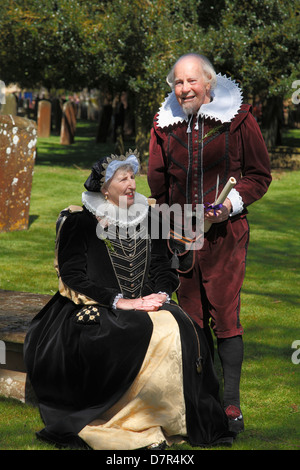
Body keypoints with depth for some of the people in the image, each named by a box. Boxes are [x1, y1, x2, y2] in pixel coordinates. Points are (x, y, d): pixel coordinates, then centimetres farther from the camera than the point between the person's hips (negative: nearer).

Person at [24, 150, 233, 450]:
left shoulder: (148, 217, 15)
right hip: (98, 310, -5)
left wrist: (161, 293, -8)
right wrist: (119, 301, -18)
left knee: (182, 330, -28)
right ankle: (143, 426, -28)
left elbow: (162, 267, 15)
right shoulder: (79, 222, 0)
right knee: (147, 334, -35)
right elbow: (74, 275, -8)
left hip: (147, 304, 5)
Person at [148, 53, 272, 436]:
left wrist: (232, 203, -13)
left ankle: (231, 403, -2)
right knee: (192, 315, 8)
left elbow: (260, 175, 2)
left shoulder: (238, 120, -4)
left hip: (225, 231, -4)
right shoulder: (165, 125, 7)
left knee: (225, 315, -8)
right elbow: (158, 182, 19)